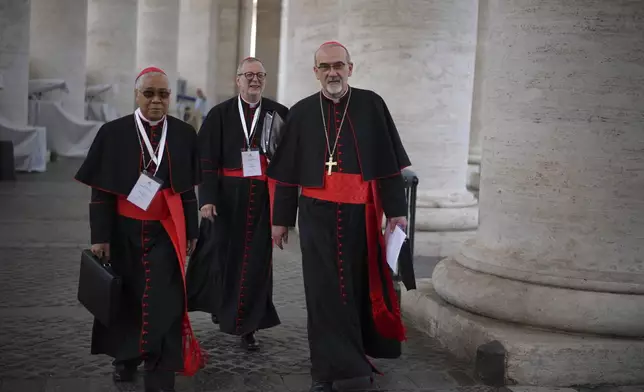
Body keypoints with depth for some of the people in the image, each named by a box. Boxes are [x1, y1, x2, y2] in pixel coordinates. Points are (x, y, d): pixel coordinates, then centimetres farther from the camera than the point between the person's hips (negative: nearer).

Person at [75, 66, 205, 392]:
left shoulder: (184, 135, 0)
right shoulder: (113, 133, -4)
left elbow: (188, 189, 6)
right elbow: (101, 191, -3)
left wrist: (191, 231, 7)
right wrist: (100, 236, -7)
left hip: (166, 231, 0)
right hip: (125, 230, 0)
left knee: (163, 300, -5)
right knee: (127, 296, 14)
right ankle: (125, 357, 36)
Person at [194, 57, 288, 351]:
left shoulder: (279, 114, 4)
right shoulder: (220, 114, 3)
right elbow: (207, 159, -1)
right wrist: (207, 197, -9)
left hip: (264, 198, 0)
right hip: (229, 197, 0)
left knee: (257, 260, 1)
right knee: (226, 256, 11)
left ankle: (249, 326, 11)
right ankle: (221, 307, 37)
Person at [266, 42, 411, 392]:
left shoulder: (371, 105, 1)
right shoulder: (301, 113, 4)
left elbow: (390, 163, 1)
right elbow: (287, 172, 8)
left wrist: (396, 210, -5)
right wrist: (281, 219, 7)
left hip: (362, 214, 0)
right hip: (317, 215, 0)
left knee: (360, 285, 9)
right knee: (324, 290, 2)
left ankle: (356, 354, 30)